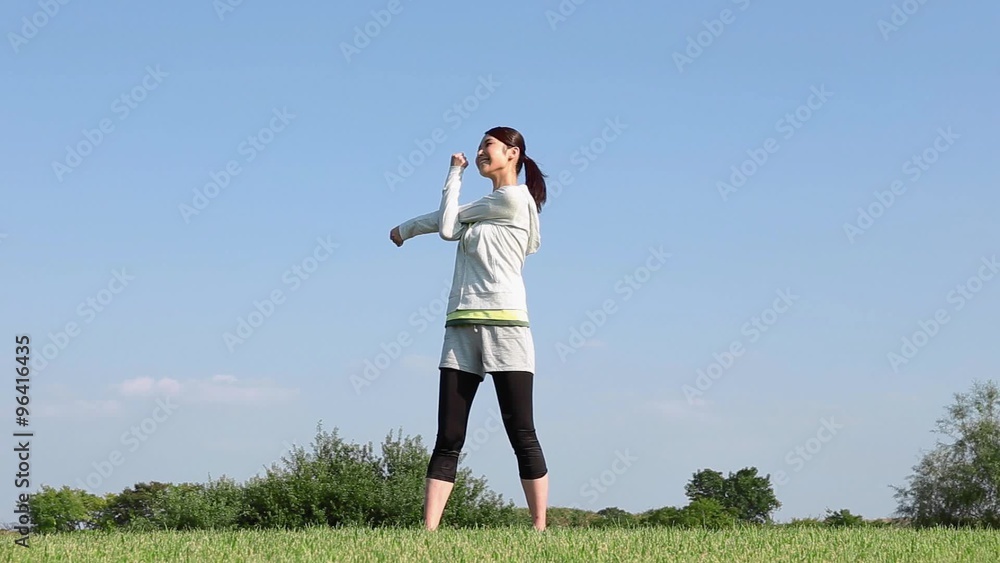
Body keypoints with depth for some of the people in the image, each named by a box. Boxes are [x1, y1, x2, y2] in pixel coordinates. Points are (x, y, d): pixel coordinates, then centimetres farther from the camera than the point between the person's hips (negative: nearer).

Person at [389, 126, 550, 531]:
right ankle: (429, 531, -5)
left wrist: (455, 174, 18)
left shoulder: (515, 198, -1)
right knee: (448, 439, -1)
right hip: (462, 328, 8)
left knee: (521, 435, -5)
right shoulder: (482, 208, 23)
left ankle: (540, 528, -2)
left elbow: (448, 219, 4)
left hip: (503, 323, -7)